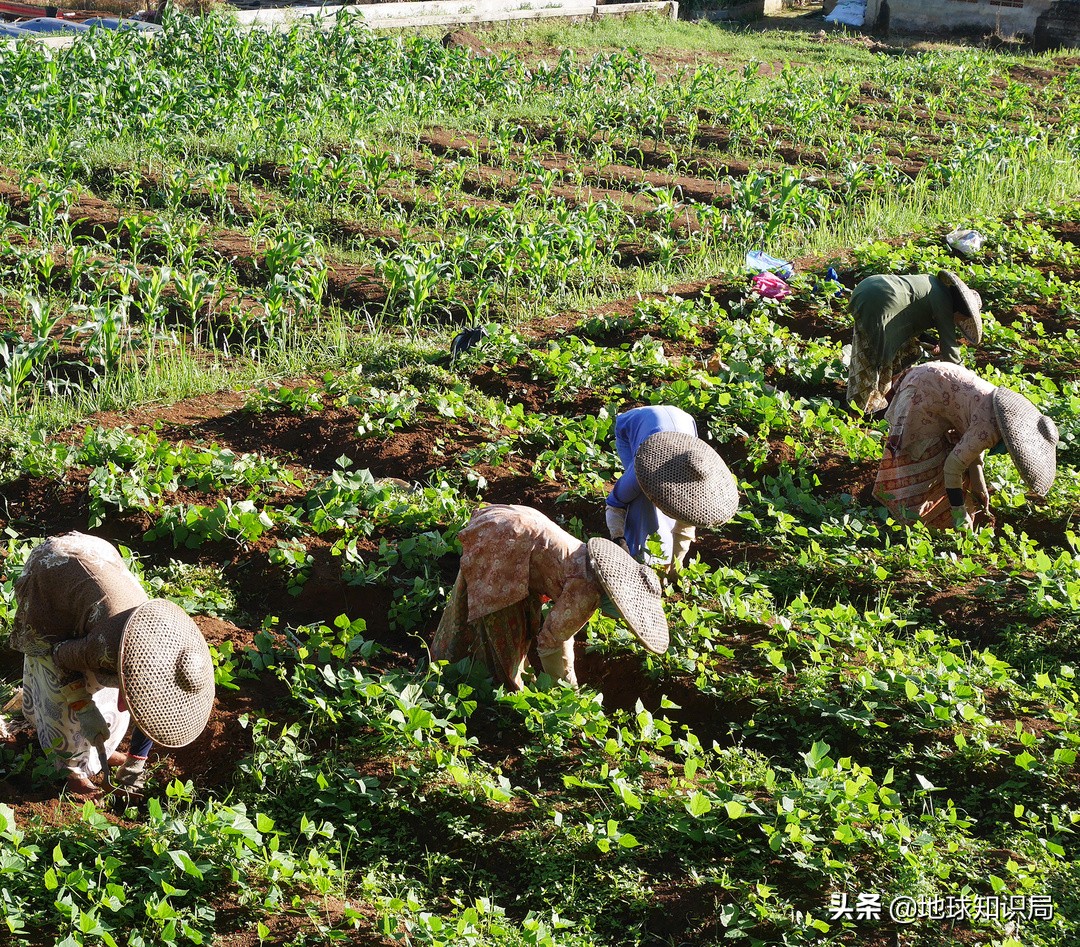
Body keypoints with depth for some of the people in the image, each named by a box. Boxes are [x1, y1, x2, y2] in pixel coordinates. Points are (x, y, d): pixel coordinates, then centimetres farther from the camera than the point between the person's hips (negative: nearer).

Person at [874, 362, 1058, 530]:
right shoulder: (989, 430, -29)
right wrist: (961, 518, -18)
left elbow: (973, 444, 12)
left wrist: (978, 488, 17)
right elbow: (953, 467, -26)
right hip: (920, 396, -9)